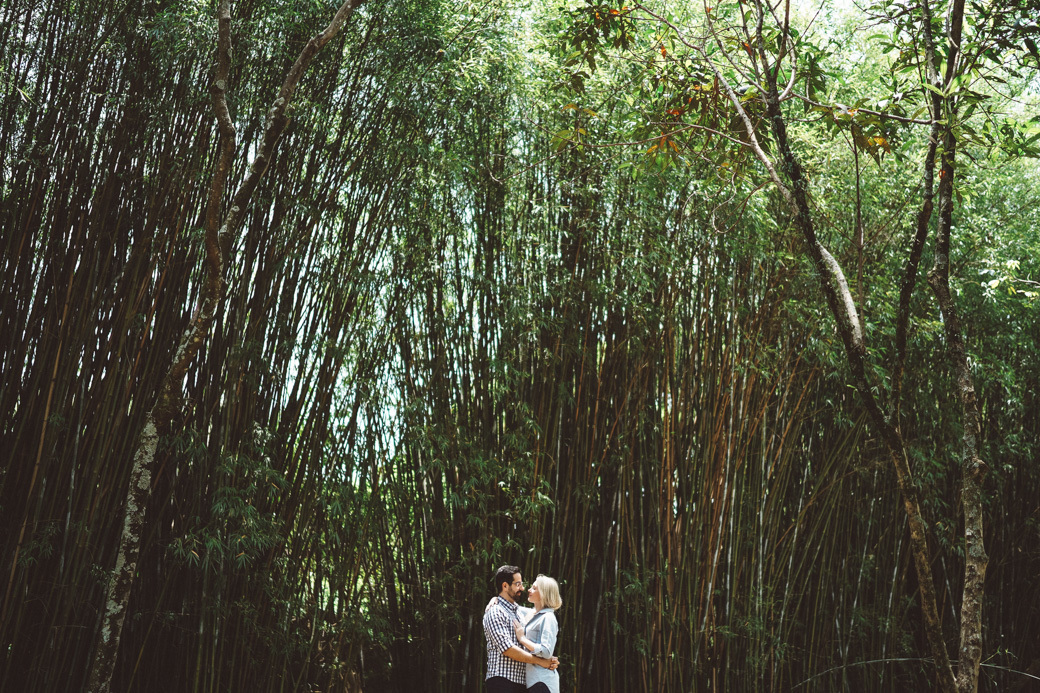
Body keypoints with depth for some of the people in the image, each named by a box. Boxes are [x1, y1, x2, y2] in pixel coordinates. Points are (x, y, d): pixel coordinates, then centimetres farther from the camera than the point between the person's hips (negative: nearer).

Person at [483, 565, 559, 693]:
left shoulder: (518, 610, 18)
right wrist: (540, 661, -14)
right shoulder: (495, 612, -8)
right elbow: (507, 649, -17)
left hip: (520, 682, 8)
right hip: (502, 682, -8)